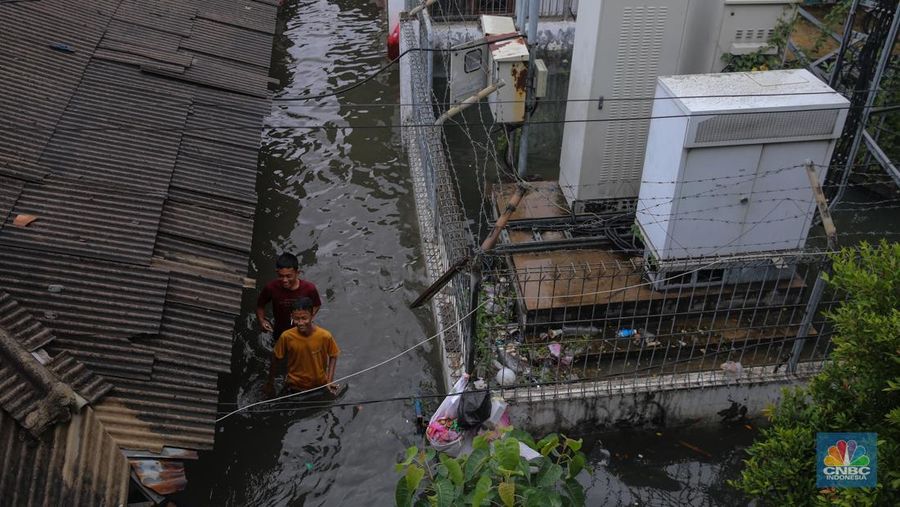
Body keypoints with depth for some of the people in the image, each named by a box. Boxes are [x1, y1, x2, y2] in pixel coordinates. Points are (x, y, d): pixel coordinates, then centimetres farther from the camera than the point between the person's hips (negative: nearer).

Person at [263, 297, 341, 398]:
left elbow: (333, 356, -6)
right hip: (294, 388, 0)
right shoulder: (286, 337, -23)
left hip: (320, 386, 0)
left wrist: (330, 381, -14)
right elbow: (276, 359, -7)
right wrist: (270, 384, 3)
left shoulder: (325, 336, -23)